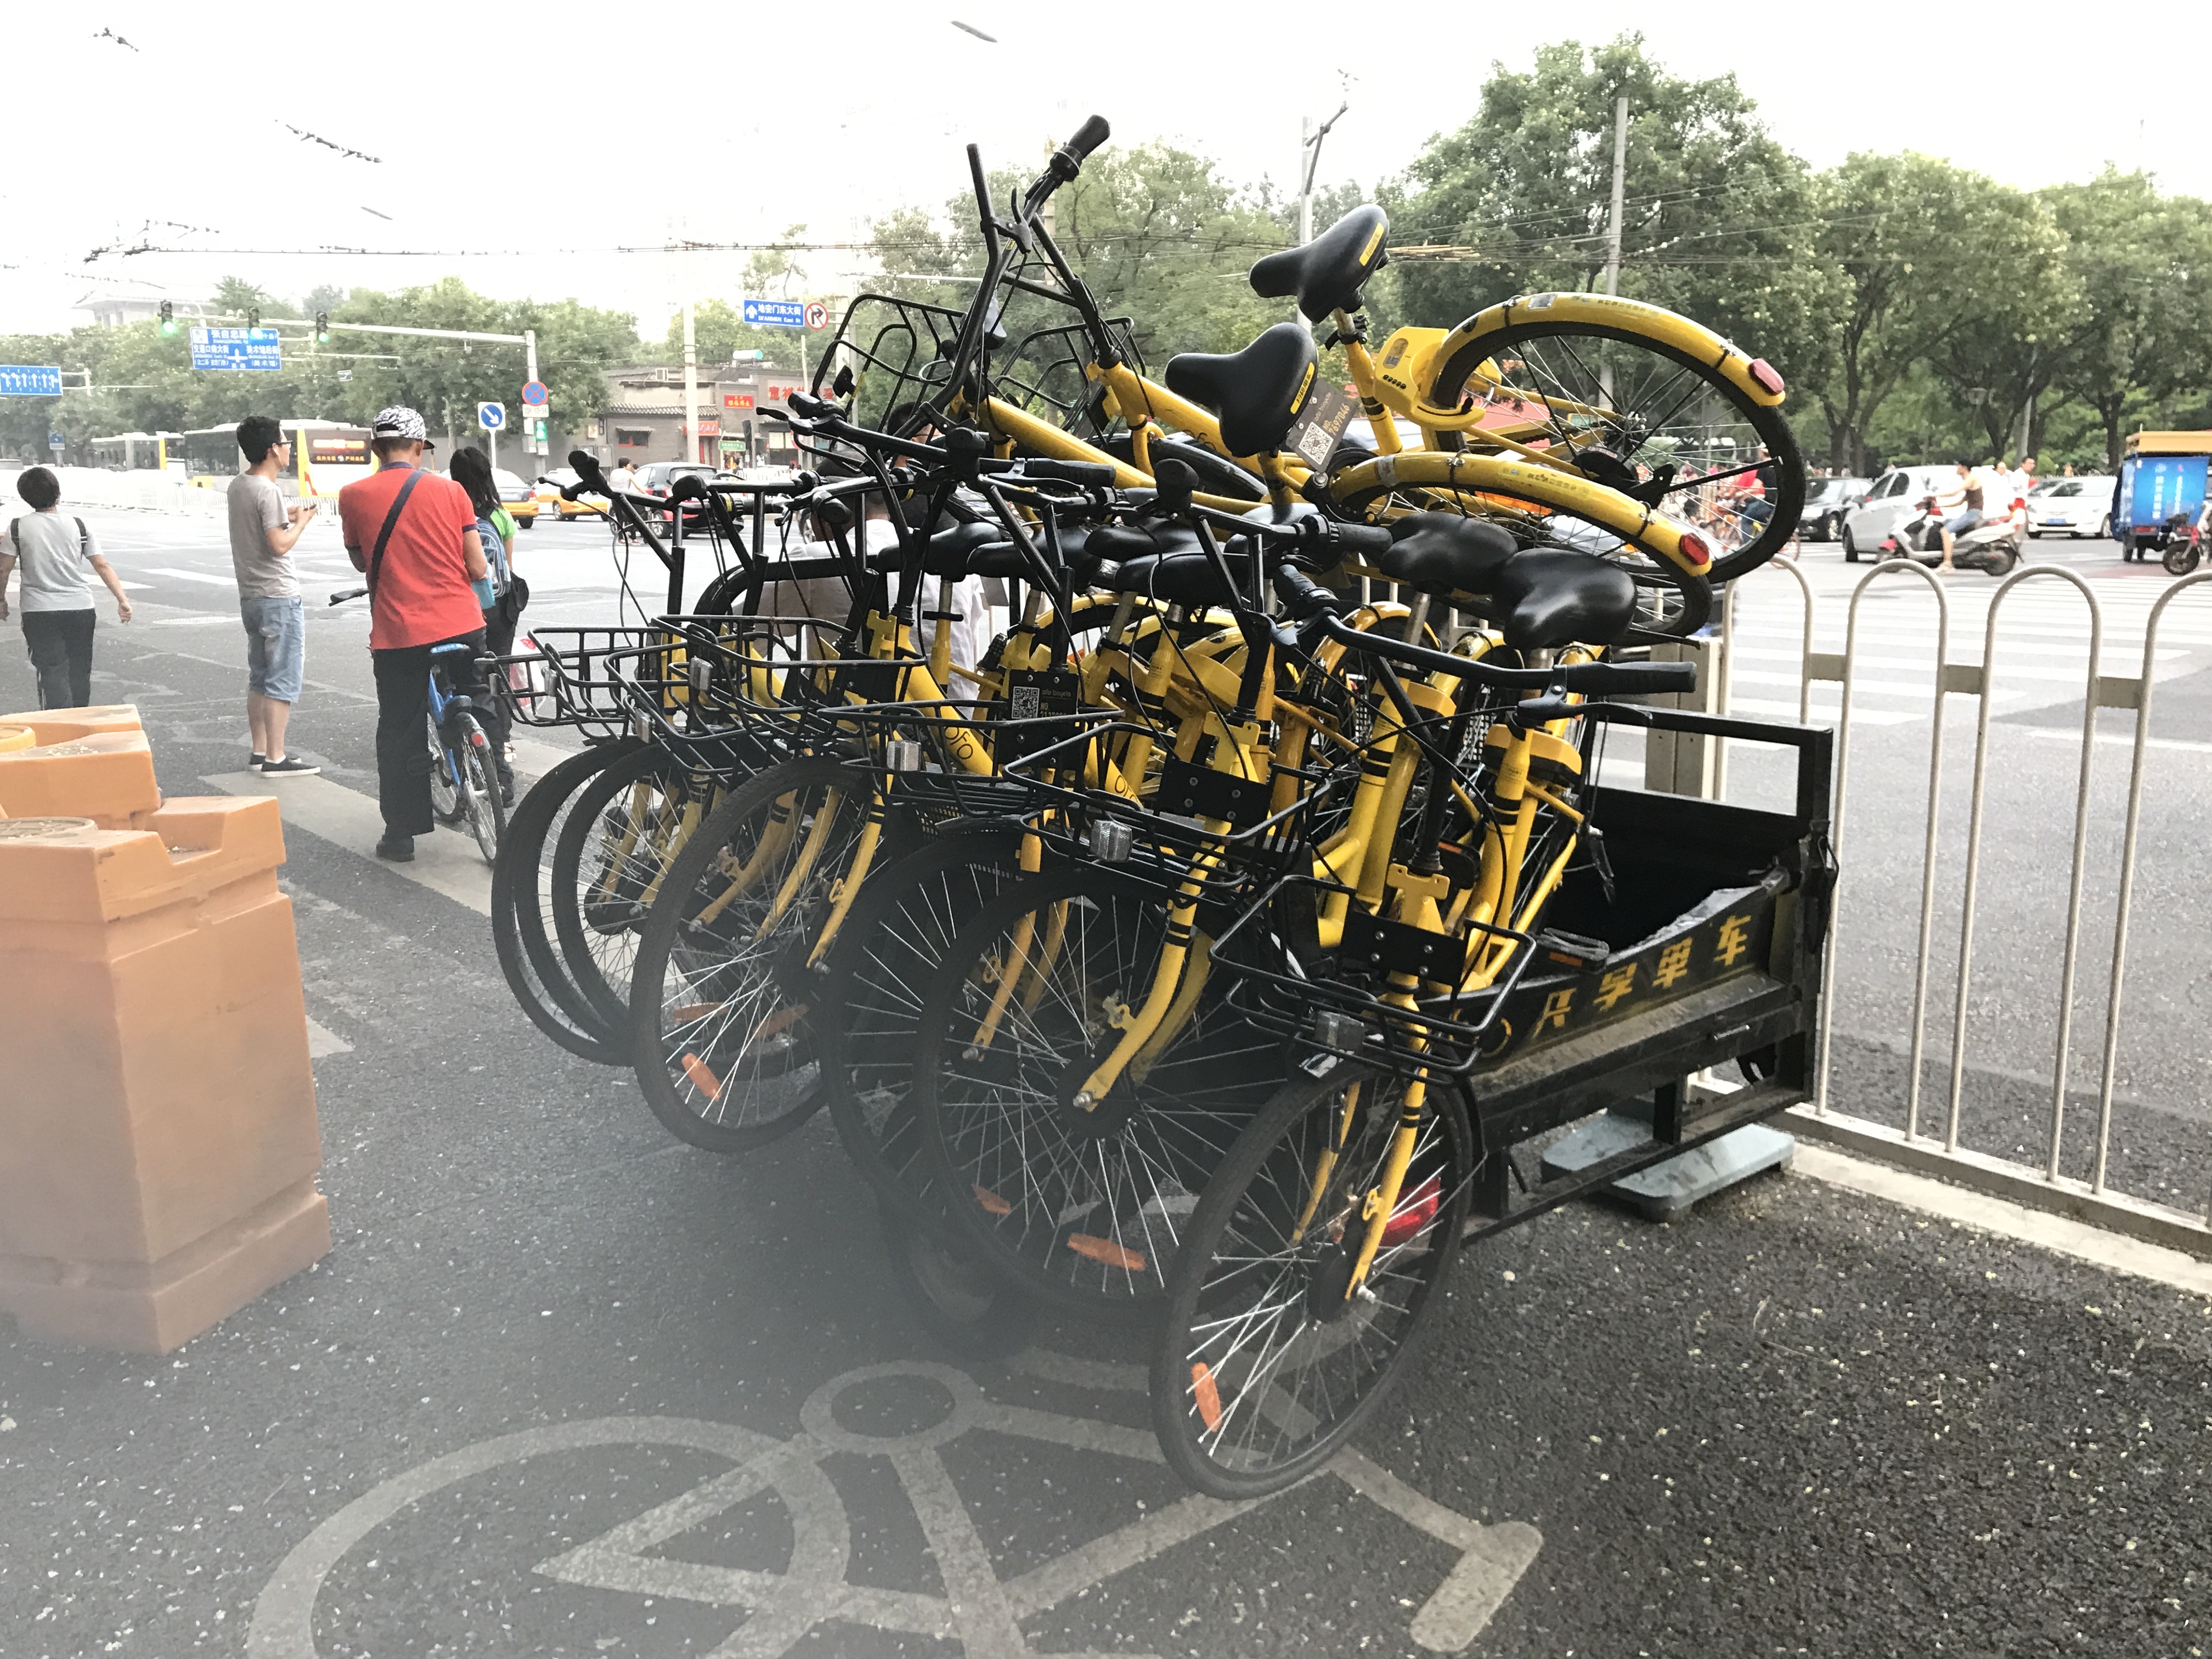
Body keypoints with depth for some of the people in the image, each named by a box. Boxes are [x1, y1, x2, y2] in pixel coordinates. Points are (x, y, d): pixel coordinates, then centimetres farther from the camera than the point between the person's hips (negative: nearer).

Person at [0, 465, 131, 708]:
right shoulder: (78, 526, 2)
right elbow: (102, 566, -2)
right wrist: (122, 600, -3)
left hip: (39, 611, -2)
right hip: (80, 607, 2)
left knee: (52, 672, -3)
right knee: (80, 670, 15)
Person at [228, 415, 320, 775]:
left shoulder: (237, 486, 11)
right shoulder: (268, 491, -17)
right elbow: (280, 545, -22)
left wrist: (288, 515, 14)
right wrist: (302, 521, -7)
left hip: (250, 596, 9)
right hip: (279, 597, -9)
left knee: (259, 678, 15)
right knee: (283, 681, -4)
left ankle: (259, 751, 20)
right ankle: (275, 758, -3)